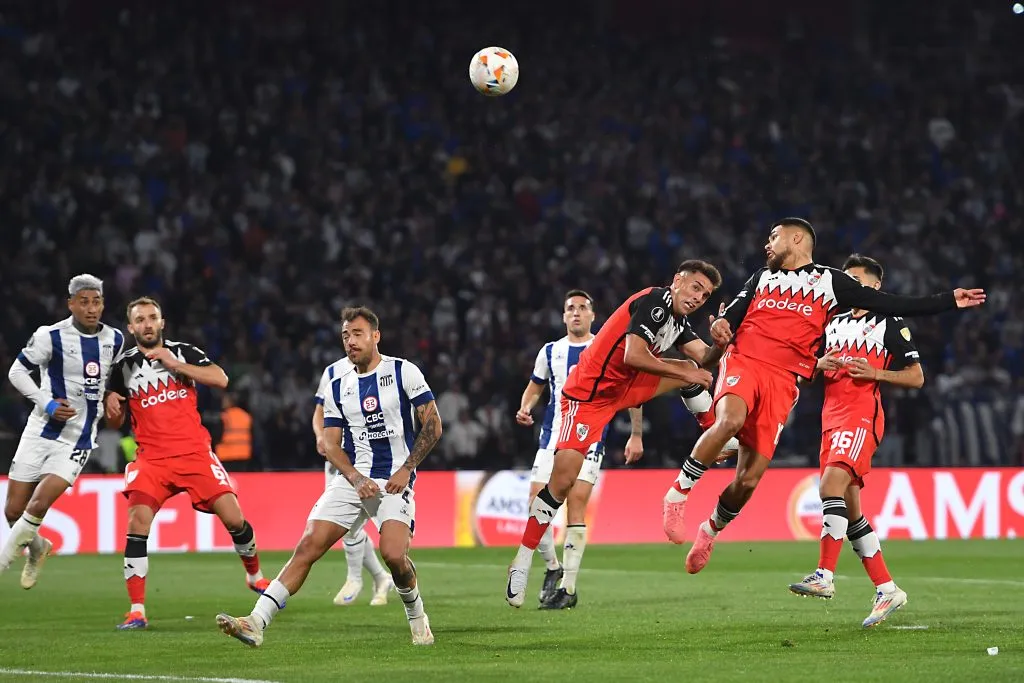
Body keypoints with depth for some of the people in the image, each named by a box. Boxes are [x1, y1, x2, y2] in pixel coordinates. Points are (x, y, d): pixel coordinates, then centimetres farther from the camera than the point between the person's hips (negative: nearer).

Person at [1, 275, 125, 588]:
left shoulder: (114, 340, 2)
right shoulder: (51, 336, -11)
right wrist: (47, 403, -14)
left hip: (77, 440, 1)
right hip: (41, 431, -1)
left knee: (37, 507, -17)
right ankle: (37, 548, 36)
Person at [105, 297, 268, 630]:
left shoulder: (183, 352, 5)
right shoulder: (124, 365, 8)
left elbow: (220, 379, -12)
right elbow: (116, 422, 17)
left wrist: (175, 364, -17)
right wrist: (112, 406, -6)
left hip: (195, 453, 0)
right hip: (151, 457, 0)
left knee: (233, 518, -6)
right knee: (138, 523, -20)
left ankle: (255, 575, 25)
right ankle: (136, 611, -16)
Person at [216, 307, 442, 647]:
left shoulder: (403, 372, 0)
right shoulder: (338, 388, 11)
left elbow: (432, 425, -1)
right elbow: (330, 444, 9)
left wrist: (407, 469, -10)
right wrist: (356, 479, -8)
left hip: (395, 479, -4)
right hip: (353, 477, 4)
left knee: (394, 554, -23)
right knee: (308, 546, -9)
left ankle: (416, 616, 7)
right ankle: (256, 622, -16)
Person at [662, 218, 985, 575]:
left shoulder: (830, 282, 14)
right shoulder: (761, 278, 23)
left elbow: (890, 305, 11)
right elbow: (731, 316, 18)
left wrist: (949, 301, 5)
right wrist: (720, 327, -7)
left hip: (782, 383, 0)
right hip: (743, 363, 0)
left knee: (748, 480, -5)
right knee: (731, 420, -35)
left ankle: (710, 531, 21)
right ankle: (678, 492, -21)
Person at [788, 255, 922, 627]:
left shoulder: (891, 324, 4)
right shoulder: (835, 324, 23)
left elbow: (916, 377, 2)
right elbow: (808, 372, 27)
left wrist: (874, 372, -11)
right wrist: (820, 365, 4)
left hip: (862, 414, -8)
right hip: (831, 415, 8)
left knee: (832, 482, -27)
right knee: (850, 509, 4)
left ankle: (824, 576, -32)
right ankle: (887, 590, 9)